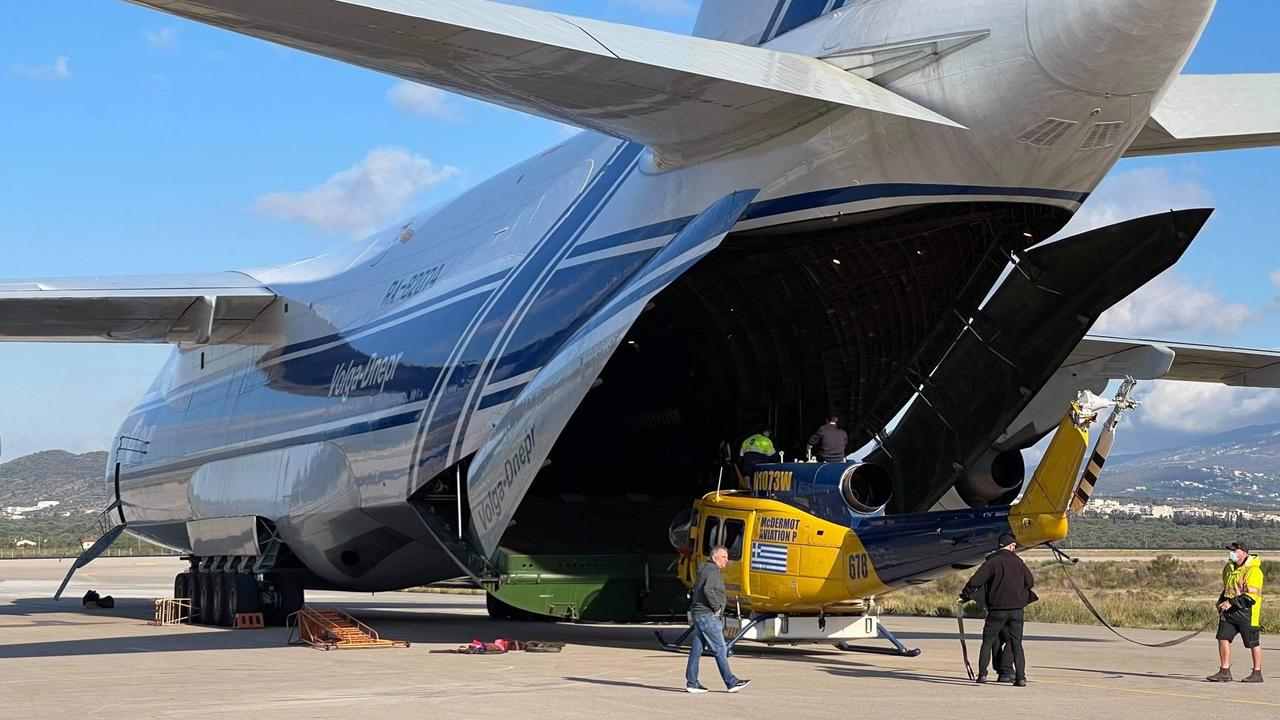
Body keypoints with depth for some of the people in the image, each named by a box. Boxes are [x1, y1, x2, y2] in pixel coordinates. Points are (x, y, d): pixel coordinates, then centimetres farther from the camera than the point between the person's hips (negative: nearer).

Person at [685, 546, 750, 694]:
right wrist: (716, 607, -18)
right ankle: (731, 682, -5)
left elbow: (695, 591, 26)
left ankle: (691, 683, 8)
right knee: (720, 649, -7)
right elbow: (708, 590, -29)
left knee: (696, 648, 8)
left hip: (698, 614, 10)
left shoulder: (704, 570, 19)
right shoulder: (712, 571, -13)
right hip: (707, 615, -10)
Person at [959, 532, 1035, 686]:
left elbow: (975, 581, -11)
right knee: (1016, 643, 7)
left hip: (997, 609, -3)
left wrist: (965, 596, 3)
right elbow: (1030, 582, 15)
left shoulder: (992, 561, -7)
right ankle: (1020, 677, -2)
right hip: (1017, 609, 3)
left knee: (988, 641, 7)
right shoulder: (1018, 562, 6)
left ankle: (982, 674, -2)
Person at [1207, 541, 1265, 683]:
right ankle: (1225, 671, 6)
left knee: (1253, 643, 2)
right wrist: (1222, 601, 10)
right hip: (1229, 611, 8)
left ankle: (1257, 673, 13)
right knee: (1223, 638, 0)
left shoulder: (1253, 571, -15)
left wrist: (1232, 602, -25)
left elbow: (1251, 596, -22)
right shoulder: (1229, 568, 11)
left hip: (1247, 612, -8)